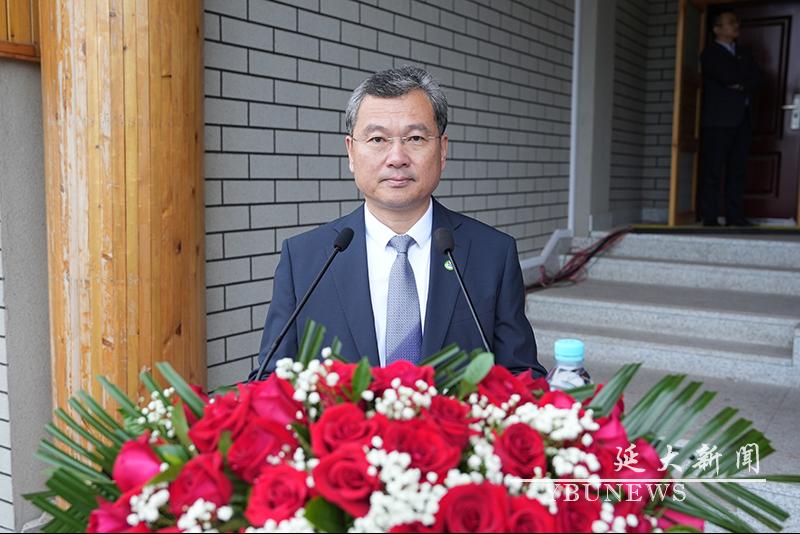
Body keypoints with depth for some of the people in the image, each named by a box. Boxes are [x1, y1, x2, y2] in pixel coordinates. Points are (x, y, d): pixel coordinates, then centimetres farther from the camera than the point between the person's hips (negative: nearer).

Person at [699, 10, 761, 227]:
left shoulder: (743, 53, 23)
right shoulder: (710, 53, 1)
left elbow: (756, 78, 8)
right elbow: (728, 76, -14)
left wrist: (741, 85, -9)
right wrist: (746, 75, 2)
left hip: (741, 119, 7)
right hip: (719, 119, -6)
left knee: (737, 170, 4)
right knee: (714, 170, -7)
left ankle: (735, 217, 6)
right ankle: (710, 218, -6)